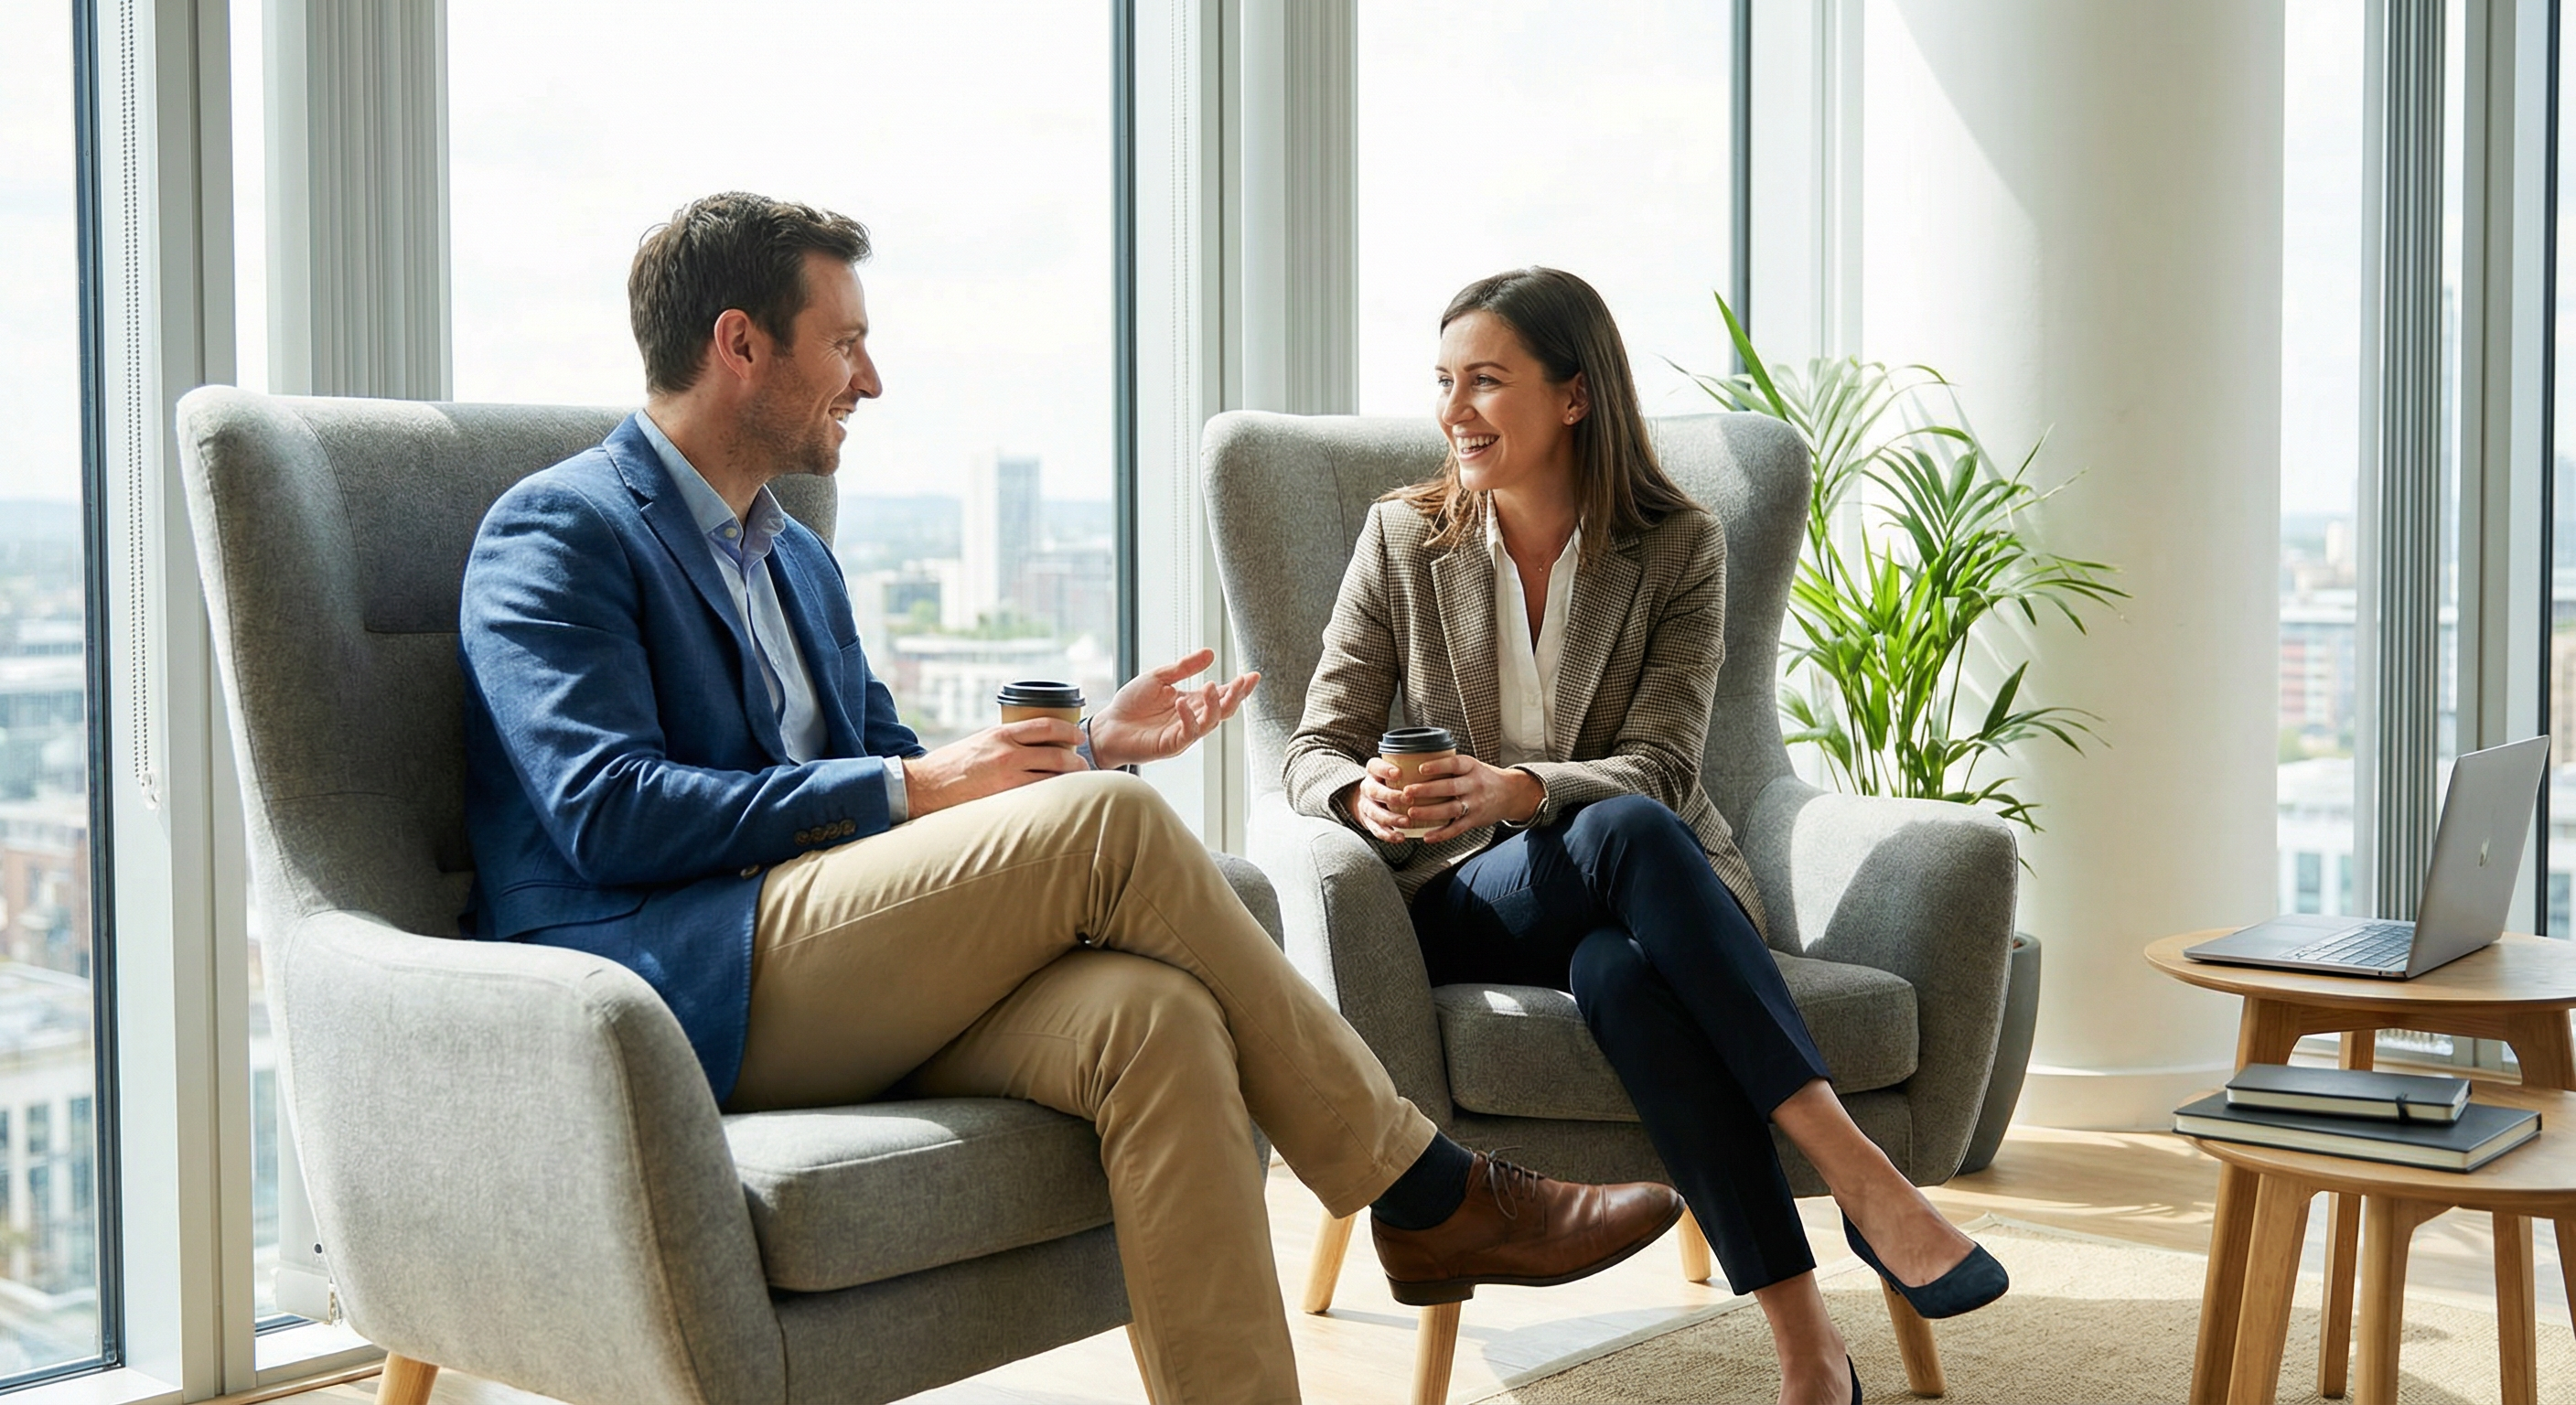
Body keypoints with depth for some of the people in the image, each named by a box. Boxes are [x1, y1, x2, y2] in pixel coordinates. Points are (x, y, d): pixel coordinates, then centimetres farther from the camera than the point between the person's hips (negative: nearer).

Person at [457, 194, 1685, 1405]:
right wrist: (907, 787, -13)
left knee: (1153, 1015, -24)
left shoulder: (798, 561, 26)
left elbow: (893, 776, 26)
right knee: (1109, 823, -23)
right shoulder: (559, 530, -1)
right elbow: (609, 814, -13)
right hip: (661, 980, -7)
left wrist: (1085, 747, 8)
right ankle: (1431, 1199, -12)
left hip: (830, 987, 7)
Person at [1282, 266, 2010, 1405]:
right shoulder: (1402, 538, 5)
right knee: (1625, 833, -37)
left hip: (1634, 901, 0)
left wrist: (1521, 790, -29)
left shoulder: (1680, 548, 2)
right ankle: (1856, 1175, -42)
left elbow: (1658, 765, -8)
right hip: (1469, 907, 0)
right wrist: (1361, 795, -24)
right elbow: (1316, 747, 1)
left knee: (1619, 966, -40)